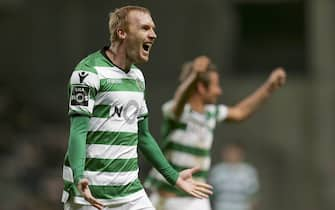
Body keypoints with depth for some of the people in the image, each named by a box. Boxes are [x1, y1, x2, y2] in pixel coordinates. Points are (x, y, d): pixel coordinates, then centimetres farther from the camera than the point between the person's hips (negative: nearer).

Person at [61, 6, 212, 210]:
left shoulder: (137, 76, 16)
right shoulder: (89, 72, -10)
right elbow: (78, 132, -18)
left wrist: (174, 176, 22)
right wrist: (79, 178, -33)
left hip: (131, 192, 7)